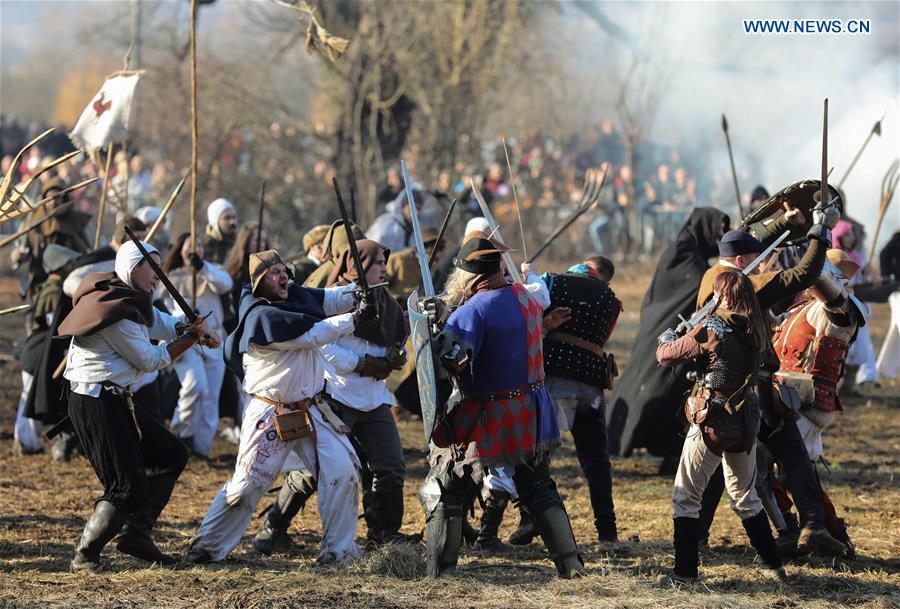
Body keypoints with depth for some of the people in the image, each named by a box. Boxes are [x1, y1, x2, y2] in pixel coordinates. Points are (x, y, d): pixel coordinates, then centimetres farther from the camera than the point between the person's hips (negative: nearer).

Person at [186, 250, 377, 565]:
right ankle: (206, 547, 11)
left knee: (342, 473, -1)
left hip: (312, 411, 7)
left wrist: (360, 291, -14)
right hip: (271, 416, -7)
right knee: (248, 485, -2)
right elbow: (313, 334, -21)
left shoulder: (294, 295, 4)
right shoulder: (261, 316, -19)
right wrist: (356, 318, -19)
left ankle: (338, 551, 8)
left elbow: (331, 300, 5)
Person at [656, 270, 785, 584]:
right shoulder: (756, 331, 2)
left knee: (686, 496, 4)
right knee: (745, 496, 22)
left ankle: (685, 571, 0)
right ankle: (774, 564, 24)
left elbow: (666, 355, -11)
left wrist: (666, 338, 14)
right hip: (746, 420, 6)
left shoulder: (712, 330, -16)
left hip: (712, 420, -6)